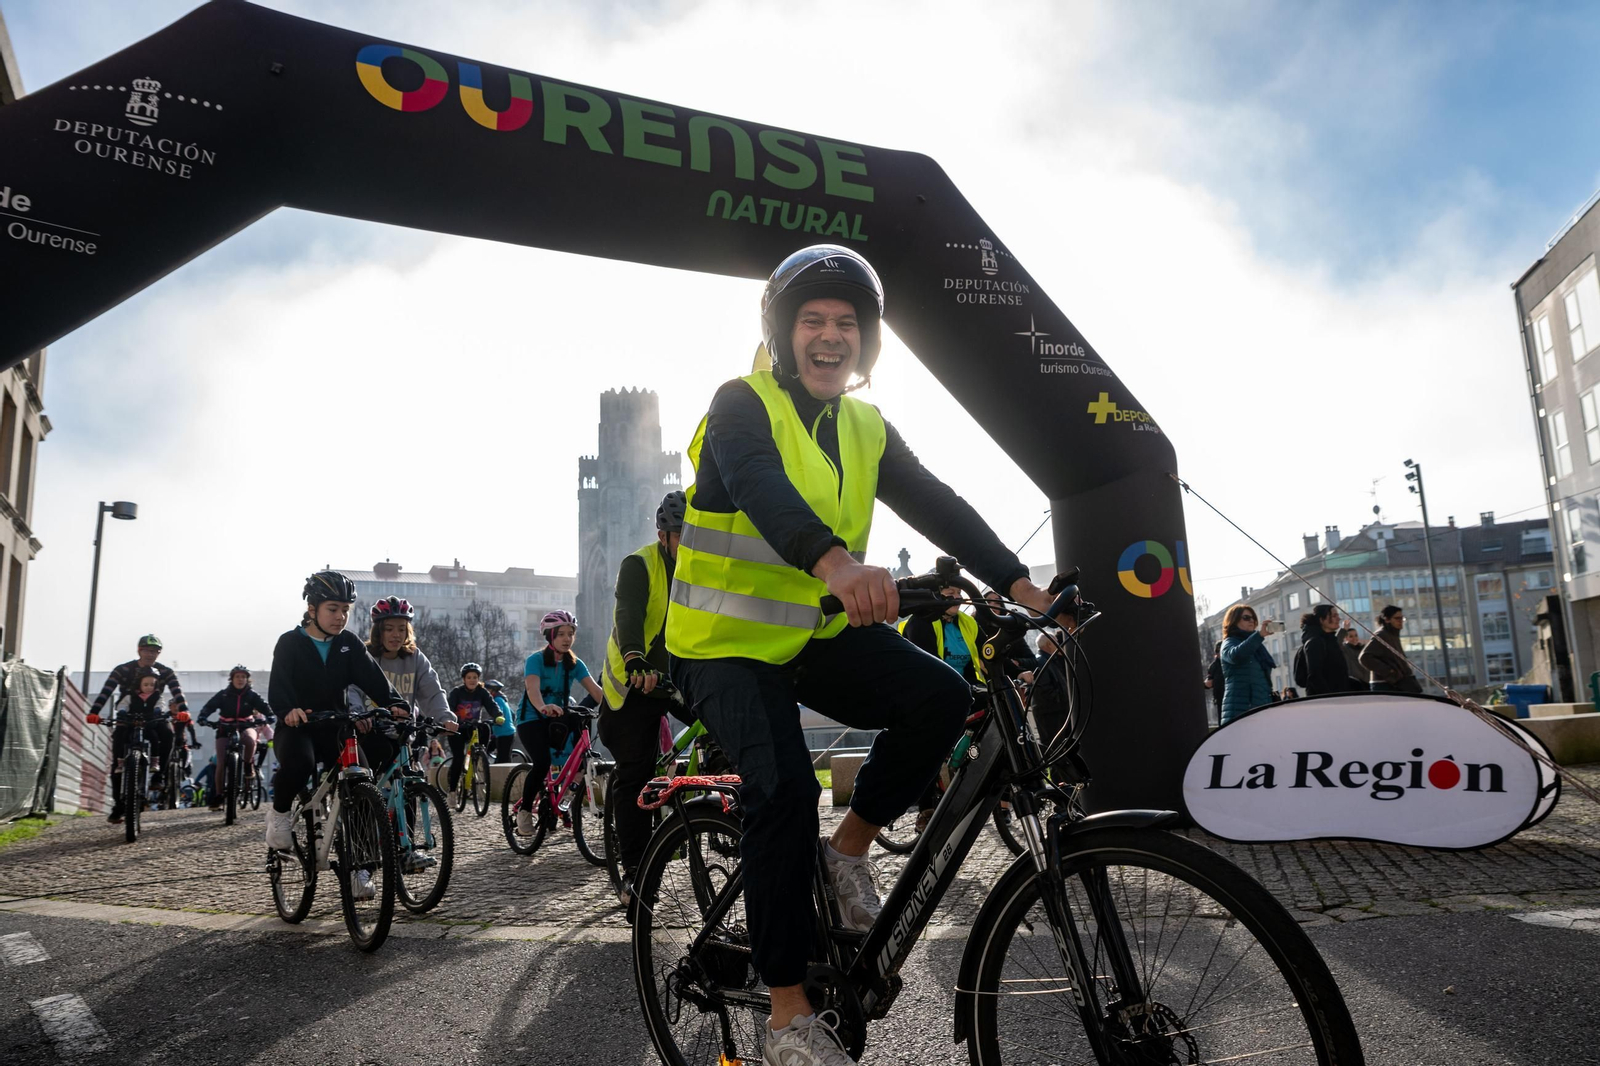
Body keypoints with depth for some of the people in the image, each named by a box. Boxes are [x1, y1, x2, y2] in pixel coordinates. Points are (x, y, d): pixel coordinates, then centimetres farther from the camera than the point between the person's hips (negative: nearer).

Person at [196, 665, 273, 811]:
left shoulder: (252, 695, -4)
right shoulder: (223, 695, -5)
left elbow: (267, 710, -10)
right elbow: (208, 707, -12)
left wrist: (265, 718, -32)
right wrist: (203, 718, -33)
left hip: (245, 726, -1)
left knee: (250, 739, -38)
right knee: (221, 764, -7)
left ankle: (249, 765, -12)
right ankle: (218, 795, 7)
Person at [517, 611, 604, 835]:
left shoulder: (574, 664, 1)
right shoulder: (535, 660, -12)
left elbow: (595, 690, -13)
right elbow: (532, 688, -31)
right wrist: (543, 707, -54)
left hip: (557, 720, 5)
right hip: (531, 719, -5)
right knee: (542, 762, -28)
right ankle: (524, 811, -6)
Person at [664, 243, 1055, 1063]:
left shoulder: (867, 430, 8)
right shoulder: (743, 404, -11)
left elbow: (937, 506, -2)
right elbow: (759, 485, -32)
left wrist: (1020, 585, -16)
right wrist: (835, 561, -52)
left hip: (816, 633, 5)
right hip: (729, 641, -5)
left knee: (941, 696, -18)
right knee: (785, 787, -23)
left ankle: (850, 845, 5)